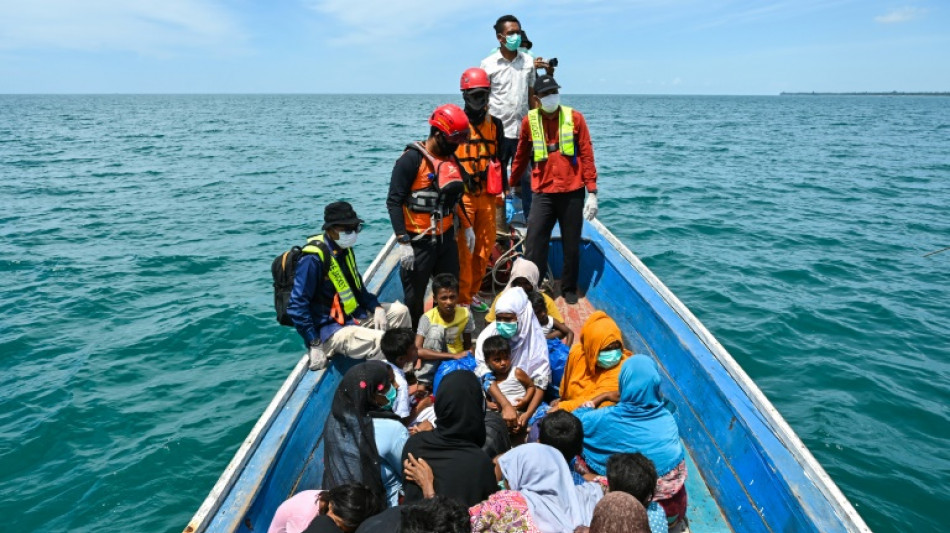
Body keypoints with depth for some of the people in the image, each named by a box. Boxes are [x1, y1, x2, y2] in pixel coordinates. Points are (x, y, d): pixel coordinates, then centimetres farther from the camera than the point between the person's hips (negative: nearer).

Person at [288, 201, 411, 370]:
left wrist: (376, 307, 2)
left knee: (399, 311, 12)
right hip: (331, 330, -10)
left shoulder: (345, 250, 6)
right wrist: (314, 345, -25)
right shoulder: (313, 259, -22)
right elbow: (297, 306, -24)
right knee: (383, 341, -27)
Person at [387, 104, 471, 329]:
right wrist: (403, 242, -20)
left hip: (447, 238, 7)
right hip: (419, 242, -7)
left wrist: (466, 226, 19)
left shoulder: (451, 158, 9)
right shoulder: (412, 159, -13)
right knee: (414, 299, 4)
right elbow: (394, 202, -16)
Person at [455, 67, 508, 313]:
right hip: (462, 195, -5)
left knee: (486, 246, 11)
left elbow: (500, 159, 16)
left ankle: (472, 292, 26)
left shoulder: (495, 124, 11)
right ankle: (462, 300, 7)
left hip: (487, 195, 5)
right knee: (463, 249, -3)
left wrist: (505, 190, 12)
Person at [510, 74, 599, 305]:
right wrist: (511, 185, 20)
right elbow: (521, 156, 14)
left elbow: (587, 155, 0)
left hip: (572, 193, 0)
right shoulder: (529, 121, 2)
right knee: (533, 247, -5)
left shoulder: (574, 118, 1)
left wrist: (592, 193, -4)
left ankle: (569, 289, 28)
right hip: (543, 193, 0)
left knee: (572, 245, 10)